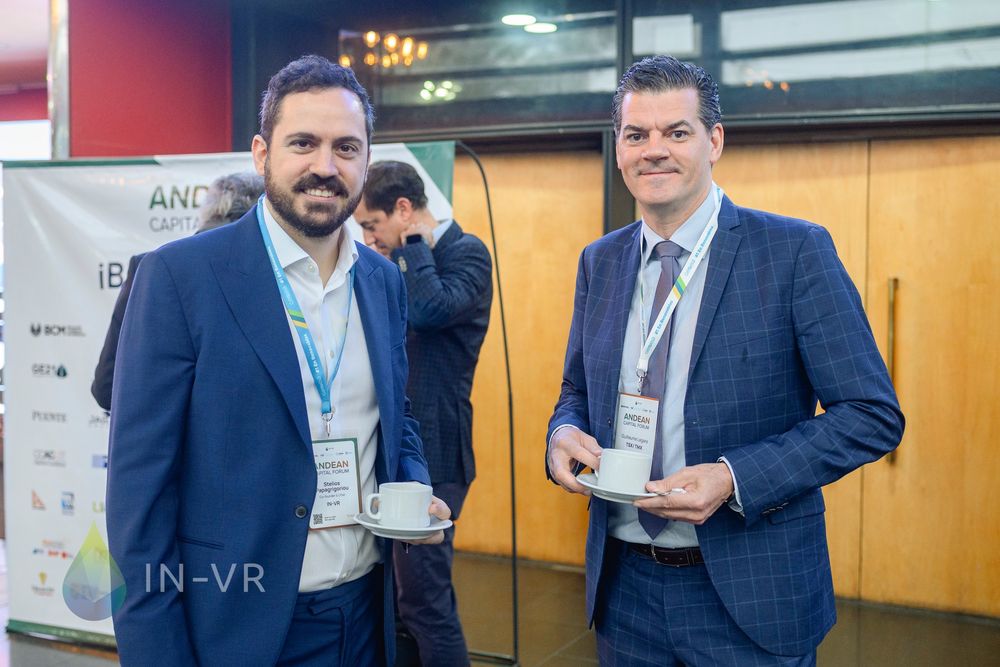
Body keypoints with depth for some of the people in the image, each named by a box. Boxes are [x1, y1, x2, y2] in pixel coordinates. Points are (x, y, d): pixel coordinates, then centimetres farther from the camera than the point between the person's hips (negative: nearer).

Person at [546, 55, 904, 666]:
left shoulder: (796, 251, -10)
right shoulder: (600, 262, 6)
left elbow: (874, 415, -11)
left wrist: (735, 478, -22)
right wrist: (566, 434, -7)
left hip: (749, 594, -4)